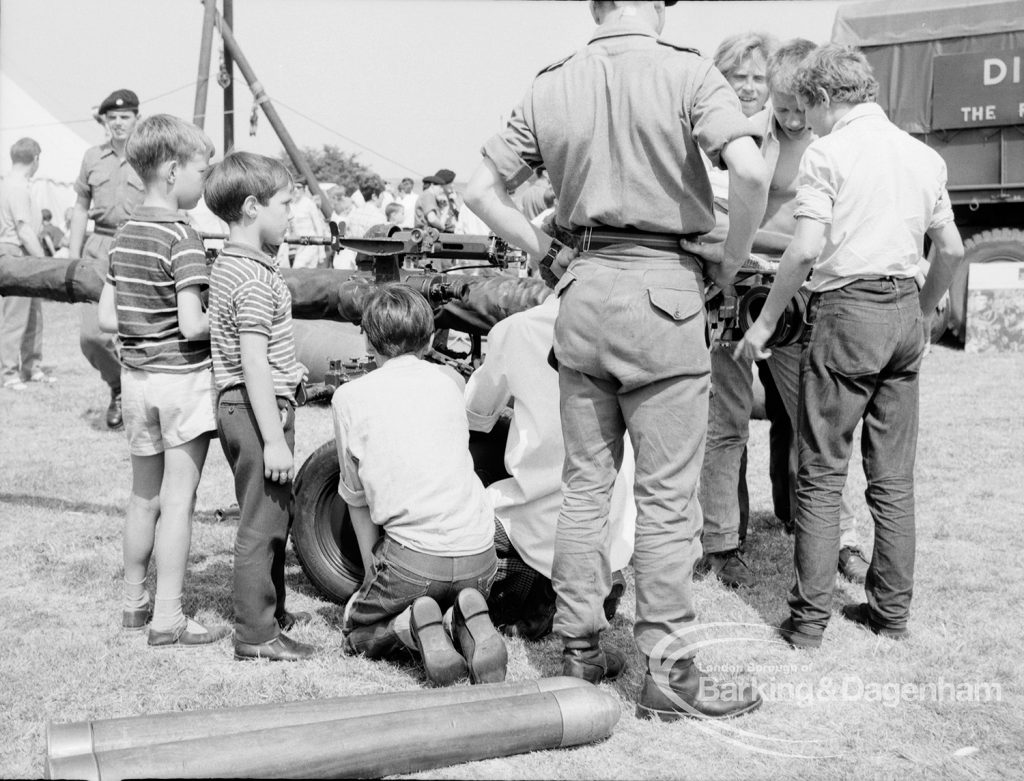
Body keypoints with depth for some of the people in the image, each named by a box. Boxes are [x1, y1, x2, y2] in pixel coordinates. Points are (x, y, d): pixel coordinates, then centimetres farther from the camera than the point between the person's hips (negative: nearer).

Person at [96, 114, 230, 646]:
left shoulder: (124, 235, 8)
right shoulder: (182, 238, -16)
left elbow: (106, 318, 9)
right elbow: (192, 326, -22)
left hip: (136, 377, 8)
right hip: (182, 378, -8)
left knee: (144, 497, 18)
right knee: (178, 501, 0)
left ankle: (134, 602, 30)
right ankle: (168, 618, 6)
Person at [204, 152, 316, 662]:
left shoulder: (226, 266, 11)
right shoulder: (256, 280, -20)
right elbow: (253, 364, -23)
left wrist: (287, 367, 30)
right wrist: (275, 439, -22)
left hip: (237, 405, 10)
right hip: (259, 409, -10)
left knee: (269, 517, 20)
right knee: (262, 523, -1)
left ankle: (271, 612, 33)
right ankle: (256, 634, 8)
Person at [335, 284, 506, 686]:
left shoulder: (350, 397, 2)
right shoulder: (449, 381, 11)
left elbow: (357, 496, 8)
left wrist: (372, 567, 18)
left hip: (414, 556, -3)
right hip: (480, 553, 3)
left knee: (357, 630, 24)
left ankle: (412, 626, -7)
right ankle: (471, 615, 0)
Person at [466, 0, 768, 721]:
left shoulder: (549, 89, 8)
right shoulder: (688, 74, -6)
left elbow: (482, 190, 10)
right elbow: (750, 171, -20)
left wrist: (546, 255, 13)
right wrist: (731, 261, -6)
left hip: (581, 287, 5)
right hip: (662, 289, -5)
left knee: (585, 481, 14)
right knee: (667, 494, 2)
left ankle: (581, 646, 23)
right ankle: (667, 672, 9)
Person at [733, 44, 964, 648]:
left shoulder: (828, 153, -6)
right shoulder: (925, 156, 14)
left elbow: (806, 250, -14)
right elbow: (952, 249, 15)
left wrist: (765, 322, -6)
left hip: (849, 310, -6)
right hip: (906, 313, 6)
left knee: (822, 475, 0)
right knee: (894, 478, 11)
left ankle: (810, 619, 2)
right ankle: (893, 610, 18)